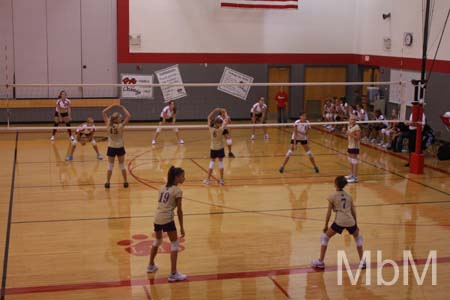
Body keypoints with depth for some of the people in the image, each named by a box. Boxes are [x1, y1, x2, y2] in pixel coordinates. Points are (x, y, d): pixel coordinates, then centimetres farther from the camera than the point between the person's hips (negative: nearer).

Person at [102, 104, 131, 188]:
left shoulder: (108, 124, -15)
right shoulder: (120, 126, -22)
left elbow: (104, 112, -5)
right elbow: (128, 116, -15)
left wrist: (113, 105, -4)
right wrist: (122, 108, -9)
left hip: (111, 148, 2)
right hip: (120, 147, -2)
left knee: (110, 165, 12)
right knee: (122, 165, 13)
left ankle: (107, 182, 13)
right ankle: (125, 182, 20)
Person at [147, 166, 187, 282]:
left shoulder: (163, 188, 15)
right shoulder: (177, 191, -5)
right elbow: (179, 210, -5)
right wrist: (181, 227, -1)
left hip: (157, 218, 7)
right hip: (167, 219, -7)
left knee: (157, 241, 29)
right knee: (175, 244, 3)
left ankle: (151, 266, 43)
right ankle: (173, 274, 1)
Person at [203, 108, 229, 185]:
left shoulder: (211, 129, -13)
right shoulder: (220, 129, -21)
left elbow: (209, 117, -2)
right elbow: (226, 121, -10)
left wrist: (214, 110, 2)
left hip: (213, 148, 3)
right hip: (220, 148, -3)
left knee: (212, 162, 10)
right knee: (220, 162, 8)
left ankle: (207, 179, 9)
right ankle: (221, 180, 11)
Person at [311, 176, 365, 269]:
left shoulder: (332, 196, 5)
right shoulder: (349, 196, 17)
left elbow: (329, 212, 4)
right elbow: (353, 212, 18)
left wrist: (326, 226, 12)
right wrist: (356, 224, 29)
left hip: (339, 221, -4)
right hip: (350, 221, 4)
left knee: (324, 237, 15)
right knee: (358, 237, 31)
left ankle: (320, 262, 11)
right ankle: (362, 261, 26)